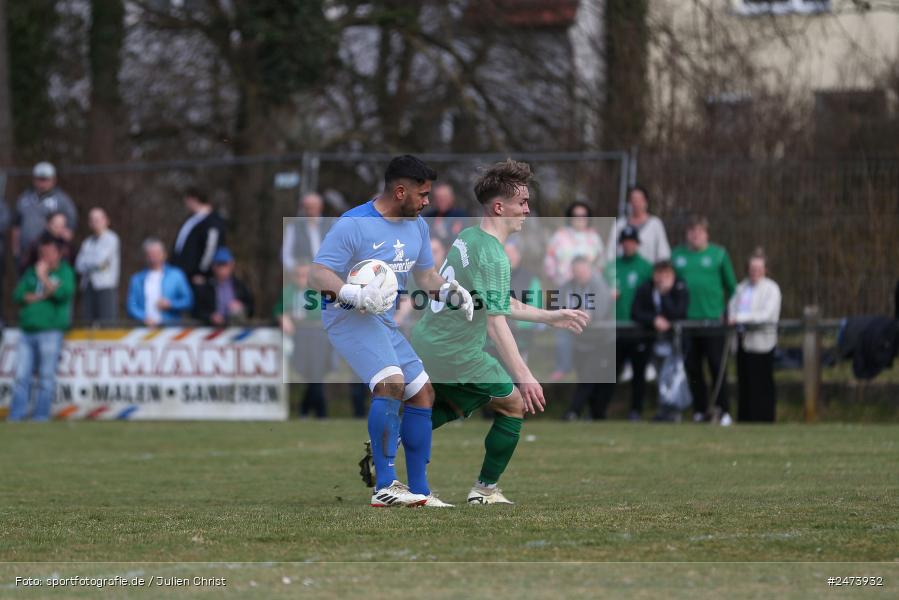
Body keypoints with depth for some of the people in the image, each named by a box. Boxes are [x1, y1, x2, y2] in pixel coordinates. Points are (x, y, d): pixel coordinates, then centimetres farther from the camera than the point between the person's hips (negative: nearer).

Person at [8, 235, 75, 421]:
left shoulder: (65, 272, 5)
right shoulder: (31, 272, 19)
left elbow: (63, 292, -13)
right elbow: (18, 295, 8)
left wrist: (43, 277, -6)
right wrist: (40, 296, -5)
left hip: (50, 331, -5)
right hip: (27, 331, 5)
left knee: (46, 378, -5)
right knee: (21, 376, -1)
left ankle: (41, 416, -3)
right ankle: (16, 416, -2)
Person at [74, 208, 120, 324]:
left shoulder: (111, 239, 0)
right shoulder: (87, 242, 17)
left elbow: (99, 259, -10)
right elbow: (79, 266, 9)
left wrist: (86, 262, 6)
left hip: (106, 286, -5)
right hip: (88, 287, 5)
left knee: (106, 322, -12)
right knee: (89, 321, -2)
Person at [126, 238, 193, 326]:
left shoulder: (177, 275, 12)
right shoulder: (137, 279, 14)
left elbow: (188, 302, 10)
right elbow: (132, 306, 8)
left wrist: (170, 304, -7)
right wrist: (144, 318, -10)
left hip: (170, 326, 0)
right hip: (144, 328, 1)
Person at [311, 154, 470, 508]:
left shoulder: (417, 226, 10)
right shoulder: (353, 224, -15)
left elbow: (424, 273, 22)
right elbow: (317, 275, -18)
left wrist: (449, 289, 2)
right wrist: (355, 295, -34)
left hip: (384, 321, 9)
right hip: (349, 317, -9)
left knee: (422, 394, 7)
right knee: (392, 382, -29)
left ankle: (418, 491, 17)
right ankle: (385, 486, -29)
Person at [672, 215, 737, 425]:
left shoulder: (719, 254, 3)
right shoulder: (677, 255, 9)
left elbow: (731, 285, 7)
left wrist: (730, 313, 1)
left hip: (714, 319, -3)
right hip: (687, 319, 3)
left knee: (717, 366, -4)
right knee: (692, 367, 5)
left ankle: (723, 410, 1)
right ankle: (700, 410, 13)